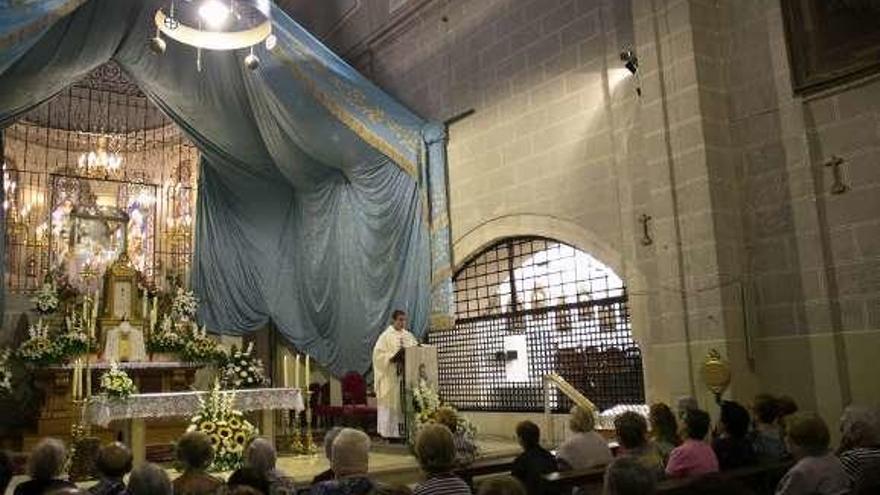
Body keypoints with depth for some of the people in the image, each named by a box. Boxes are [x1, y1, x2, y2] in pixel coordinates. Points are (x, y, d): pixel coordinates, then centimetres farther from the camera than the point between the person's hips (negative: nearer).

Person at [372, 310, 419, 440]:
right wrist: (392, 357, -21)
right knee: (391, 403, -4)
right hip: (391, 376, -5)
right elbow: (378, 354, -9)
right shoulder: (386, 336, -3)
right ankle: (390, 432, 1)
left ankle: (404, 430, 5)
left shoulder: (409, 336, 13)